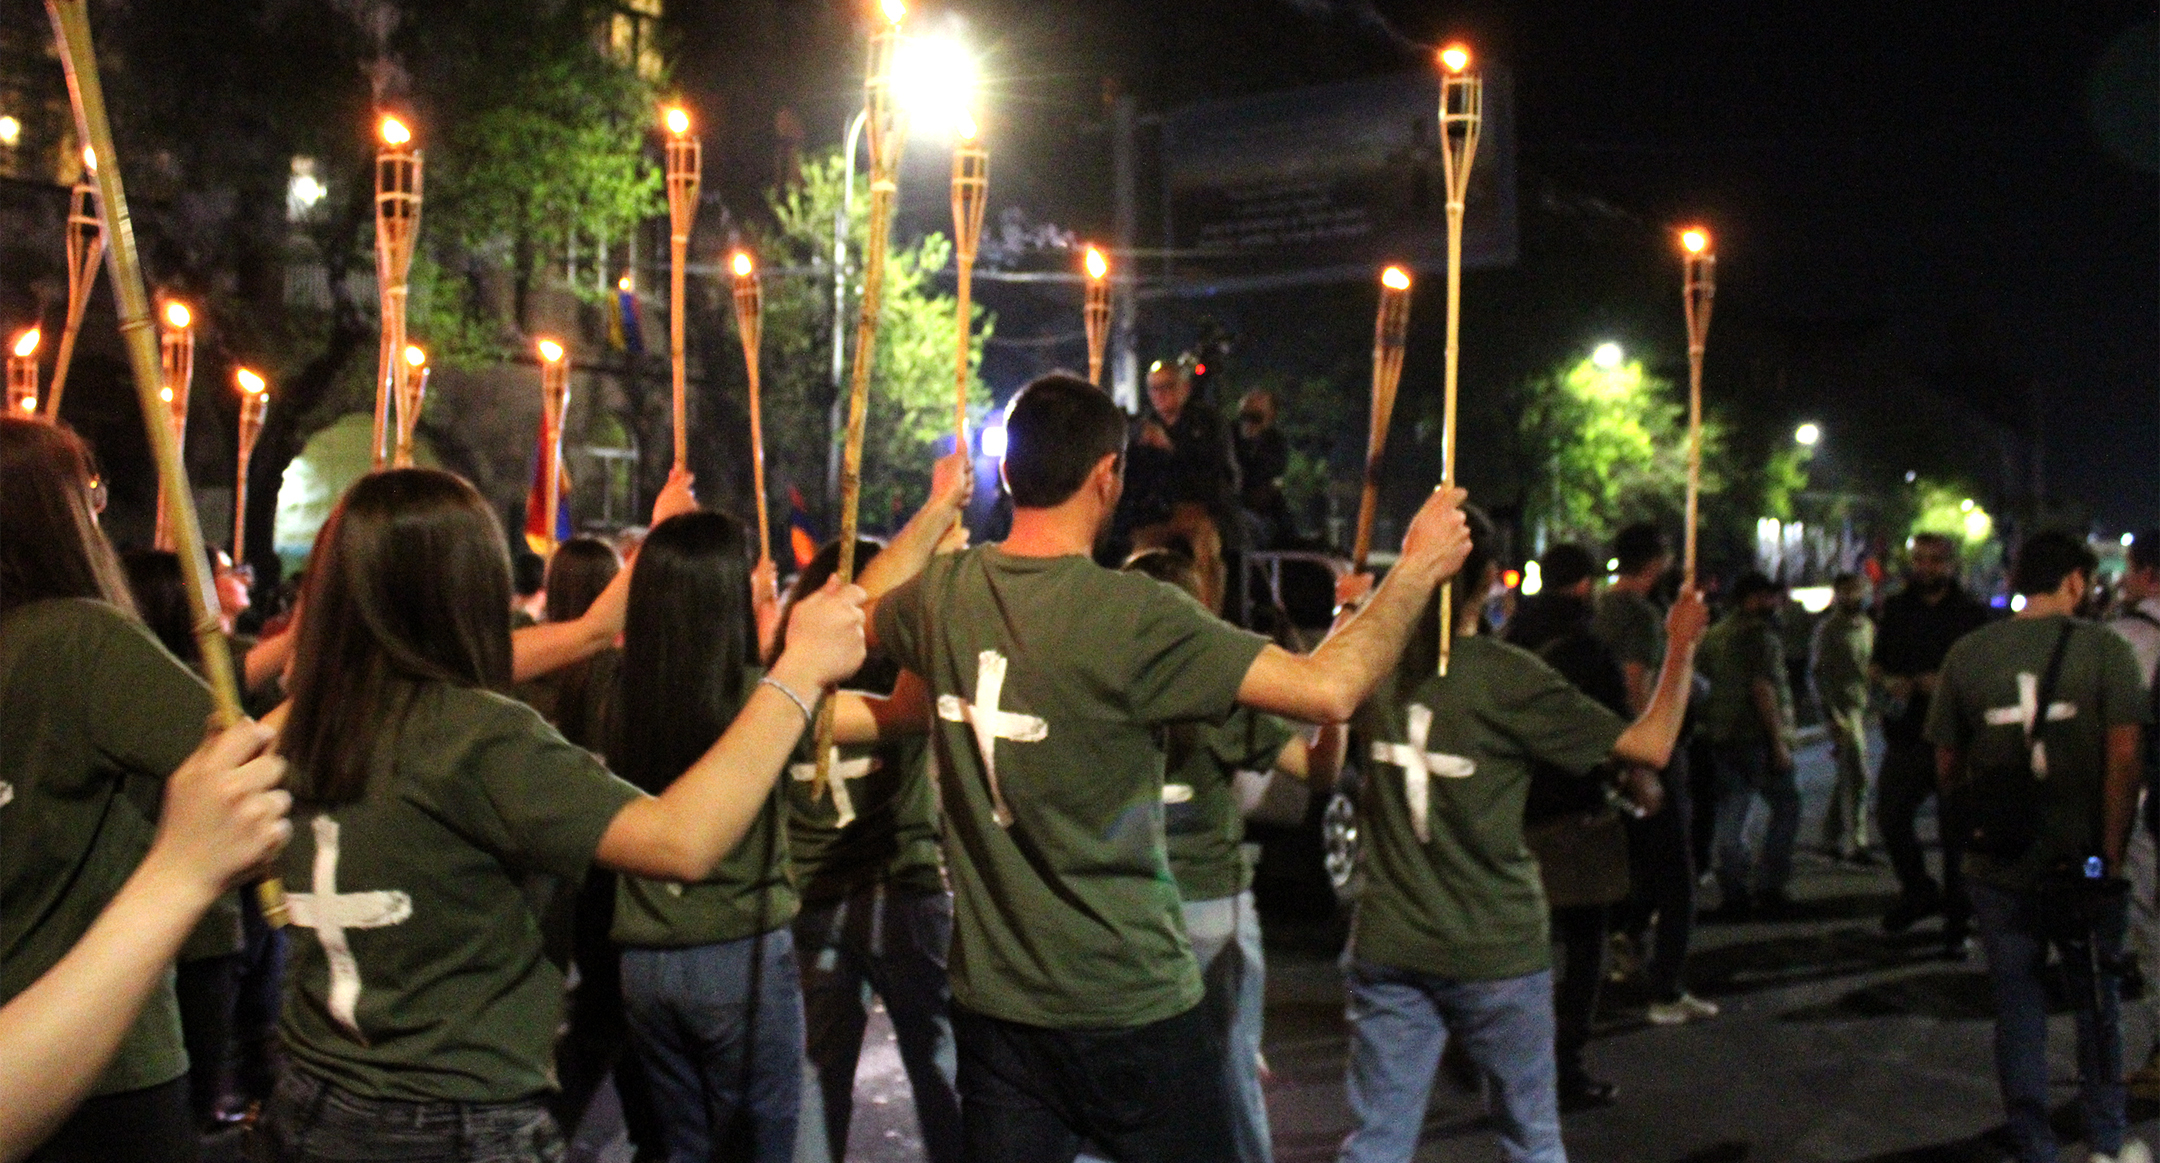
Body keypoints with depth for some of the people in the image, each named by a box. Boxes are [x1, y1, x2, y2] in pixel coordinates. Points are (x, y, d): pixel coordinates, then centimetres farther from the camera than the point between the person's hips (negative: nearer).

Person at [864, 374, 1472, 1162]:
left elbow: (857, 616, 21)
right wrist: (1417, 567, -9)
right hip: (1129, 1009, -5)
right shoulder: (1132, 616, -20)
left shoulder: (943, 595, -3)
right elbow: (1328, 690, -22)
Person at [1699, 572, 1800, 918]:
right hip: (1757, 735, -8)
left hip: (1720, 735, 8)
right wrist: (1779, 741, -18)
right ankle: (1768, 886, -3)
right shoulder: (1759, 635, -10)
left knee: (1731, 816, 8)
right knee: (1786, 805, 2)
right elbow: (1762, 689, -18)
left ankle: (1733, 893, 7)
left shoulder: (1714, 636, 17)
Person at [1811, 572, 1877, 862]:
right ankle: (1855, 843, -13)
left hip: (1864, 707, 8)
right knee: (1856, 776, -13)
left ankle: (1831, 837, 22)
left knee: (1847, 776, 13)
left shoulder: (1868, 625, 16)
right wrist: (1833, 715, -16)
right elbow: (1818, 672, -10)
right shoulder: (1829, 629, -7)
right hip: (1843, 708, -8)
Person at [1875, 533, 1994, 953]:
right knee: (1889, 816, 4)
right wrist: (1888, 680, -4)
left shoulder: (1972, 614, -1)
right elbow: (1874, 664, 19)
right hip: (1905, 736, 4)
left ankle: (1957, 922, 8)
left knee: (1956, 830, -2)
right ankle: (1919, 892, 28)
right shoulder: (1895, 609, 12)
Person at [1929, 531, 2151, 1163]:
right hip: (2083, 861, -1)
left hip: (1998, 865, 2)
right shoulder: (2104, 650, -8)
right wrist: (2111, 850, -7)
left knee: (2017, 1003, 11)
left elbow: (1946, 767, 2)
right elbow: (2123, 759, -14)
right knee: (2096, 1002, 16)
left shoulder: (1966, 655, -1)